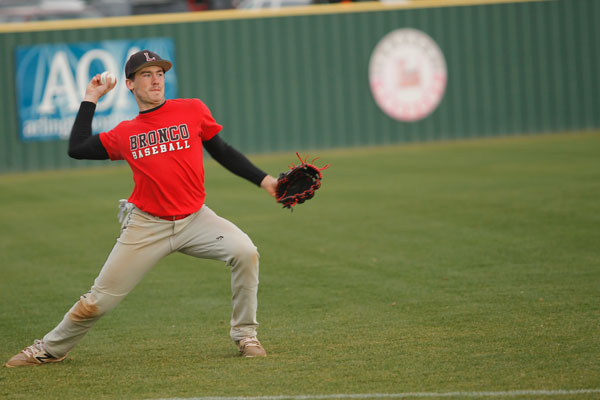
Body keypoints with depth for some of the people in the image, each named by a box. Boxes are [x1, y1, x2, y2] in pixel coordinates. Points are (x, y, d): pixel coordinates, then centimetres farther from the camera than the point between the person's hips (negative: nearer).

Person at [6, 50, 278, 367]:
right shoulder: (125, 133, 6)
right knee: (99, 299, 0)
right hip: (146, 227, 0)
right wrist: (90, 100, 13)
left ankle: (245, 335, -7)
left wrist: (262, 180, 1)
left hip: (194, 220, 0)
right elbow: (76, 148, 10)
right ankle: (50, 349, 23)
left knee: (245, 251, -24)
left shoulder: (192, 111, 3)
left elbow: (223, 152, 9)